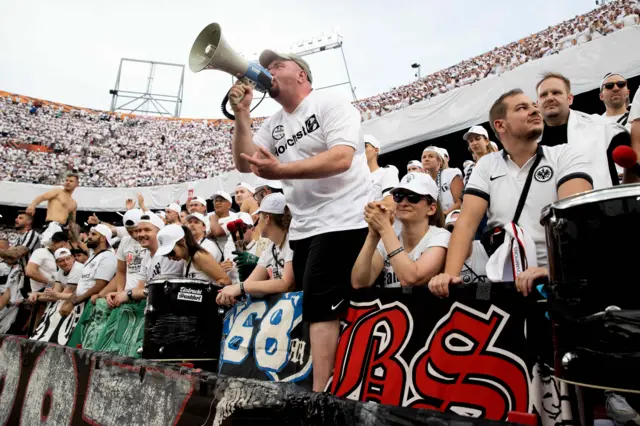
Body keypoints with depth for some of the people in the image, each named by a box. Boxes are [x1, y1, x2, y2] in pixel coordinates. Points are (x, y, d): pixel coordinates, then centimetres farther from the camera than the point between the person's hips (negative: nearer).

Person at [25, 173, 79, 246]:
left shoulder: (74, 204, 25)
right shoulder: (58, 191, 8)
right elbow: (41, 197, -8)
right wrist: (32, 205, -27)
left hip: (62, 229, 7)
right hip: (52, 225, -7)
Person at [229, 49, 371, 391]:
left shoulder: (331, 105, -5)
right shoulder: (273, 125, 16)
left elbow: (341, 158, -21)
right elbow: (244, 164, 8)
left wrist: (281, 170, -30)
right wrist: (241, 114, -2)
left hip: (341, 222, -7)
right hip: (302, 228, 8)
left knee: (318, 305, -14)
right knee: (325, 309, 11)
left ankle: (321, 395, -8)